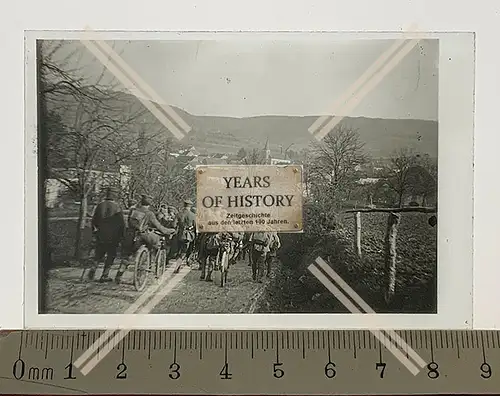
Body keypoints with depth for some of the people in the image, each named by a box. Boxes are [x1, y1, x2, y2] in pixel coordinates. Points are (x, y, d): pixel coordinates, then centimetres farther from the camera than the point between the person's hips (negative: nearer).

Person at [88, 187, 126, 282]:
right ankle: (105, 275, 7)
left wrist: (95, 231, 23)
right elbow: (122, 223, -8)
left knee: (99, 254, 19)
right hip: (113, 237, -3)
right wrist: (121, 236, 2)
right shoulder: (117, 207, -9)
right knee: (111, 256, 8)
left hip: (100, 236, 4)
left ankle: (94, 267, -4)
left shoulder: (99, 206, 3)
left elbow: (94, 221, 9)